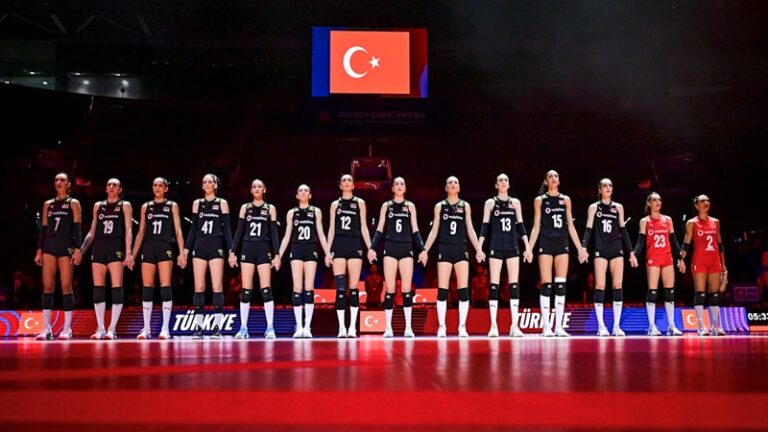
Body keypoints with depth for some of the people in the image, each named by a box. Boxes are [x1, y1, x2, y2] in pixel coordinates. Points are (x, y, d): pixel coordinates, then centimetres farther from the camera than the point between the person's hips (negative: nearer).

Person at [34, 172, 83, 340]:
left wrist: (77, 249, -12)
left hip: (66, 246, -4)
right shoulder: (48, 204, 16)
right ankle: (46, 329, 1)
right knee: (47, 286, -1)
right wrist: (39, 250, 8)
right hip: (49, 246, 4)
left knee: (66, 286, -5)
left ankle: (67, 328, -2)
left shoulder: (73, 203, 5)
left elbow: (77, 228, -2)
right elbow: (44, 228, 15)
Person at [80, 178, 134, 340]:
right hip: (98, 248, 4)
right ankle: (100, 328, 3)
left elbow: (128, 231, -1)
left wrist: (128, 253, -12)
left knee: (117, 288, -9)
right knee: (98, 289, -1)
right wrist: (81, 250, 11)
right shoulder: (98, 206, 18)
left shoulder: (125, 205, 8)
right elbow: (92, 232, 20)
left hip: (116, 248, -4)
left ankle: (112, 329, -8)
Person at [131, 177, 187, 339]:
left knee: (165, 287, -9)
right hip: (148, 248, 3)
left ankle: (165, 329, -7)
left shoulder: (172, 206, 8)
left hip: (165, 248, -3)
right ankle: (146, 329, 5)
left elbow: (178, 231, 3)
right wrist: (133, 254, 9)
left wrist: (182, 253, -6)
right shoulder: (146, 206, 14)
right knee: (147, 288, 1)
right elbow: (141, 232, 15)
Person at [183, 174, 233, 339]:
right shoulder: (197, 203, 11)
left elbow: (226, 228, 2)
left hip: (216, 246, -2)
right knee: (199, 288, 0)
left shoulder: (222, 203, 5)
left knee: (217, 287, -7)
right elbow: (194, 228, 12)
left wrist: (231, 250, -6)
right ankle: (198, 327, 2)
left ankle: (217, 327, -4)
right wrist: (186, 249, 5)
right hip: (199, 246, 3)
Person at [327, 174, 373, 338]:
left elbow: (363, 227, 8)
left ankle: (353, 327, 0)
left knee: (353, 288, -3)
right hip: (338, 245, 1)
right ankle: (341, 326, -4)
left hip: (355, 245, -1)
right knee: (340, 288, -6)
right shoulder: (335, 204, 13)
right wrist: (328, 250, 3)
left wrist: (370, 248, -1)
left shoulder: (359, 203, 10)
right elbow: (332, 229, 11)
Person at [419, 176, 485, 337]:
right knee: (442, 289, -4)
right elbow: (434, 230, 8)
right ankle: (441, 327, 2)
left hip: (461, 249, 1)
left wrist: (478, 249, 0)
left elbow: (470, 230, 9)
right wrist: (425, 250, 1)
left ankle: (462, 327, 1)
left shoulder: (465, 206, 10)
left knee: (463, 289, -5)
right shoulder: (440, 206, 8)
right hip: (444, 249, -1)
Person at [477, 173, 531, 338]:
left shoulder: (515, 202, 10)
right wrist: (479, 247, -7)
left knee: (514, 285, -3)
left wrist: (527, 246, 2)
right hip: (496, 247, -2)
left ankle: (515, 325, -1)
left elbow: (520, 225, 9)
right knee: (494, 285, -3)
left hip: (513, 247, 2)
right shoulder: (490, 203, 5)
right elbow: (485, 226, 1)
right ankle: (493, 325, 0)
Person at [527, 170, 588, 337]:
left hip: (562, 244, 3)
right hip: (546, 244, -2)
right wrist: (529, 248, -6)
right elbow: (536, 226, 3)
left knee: (561, 286, 0)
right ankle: (546, 327, -2)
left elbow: (570, 226, 12)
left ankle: (559, 326, 3)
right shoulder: (540, 200, 5)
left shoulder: (565, 200, 12)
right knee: (546, 285, -5)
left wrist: (580, 248, 7)